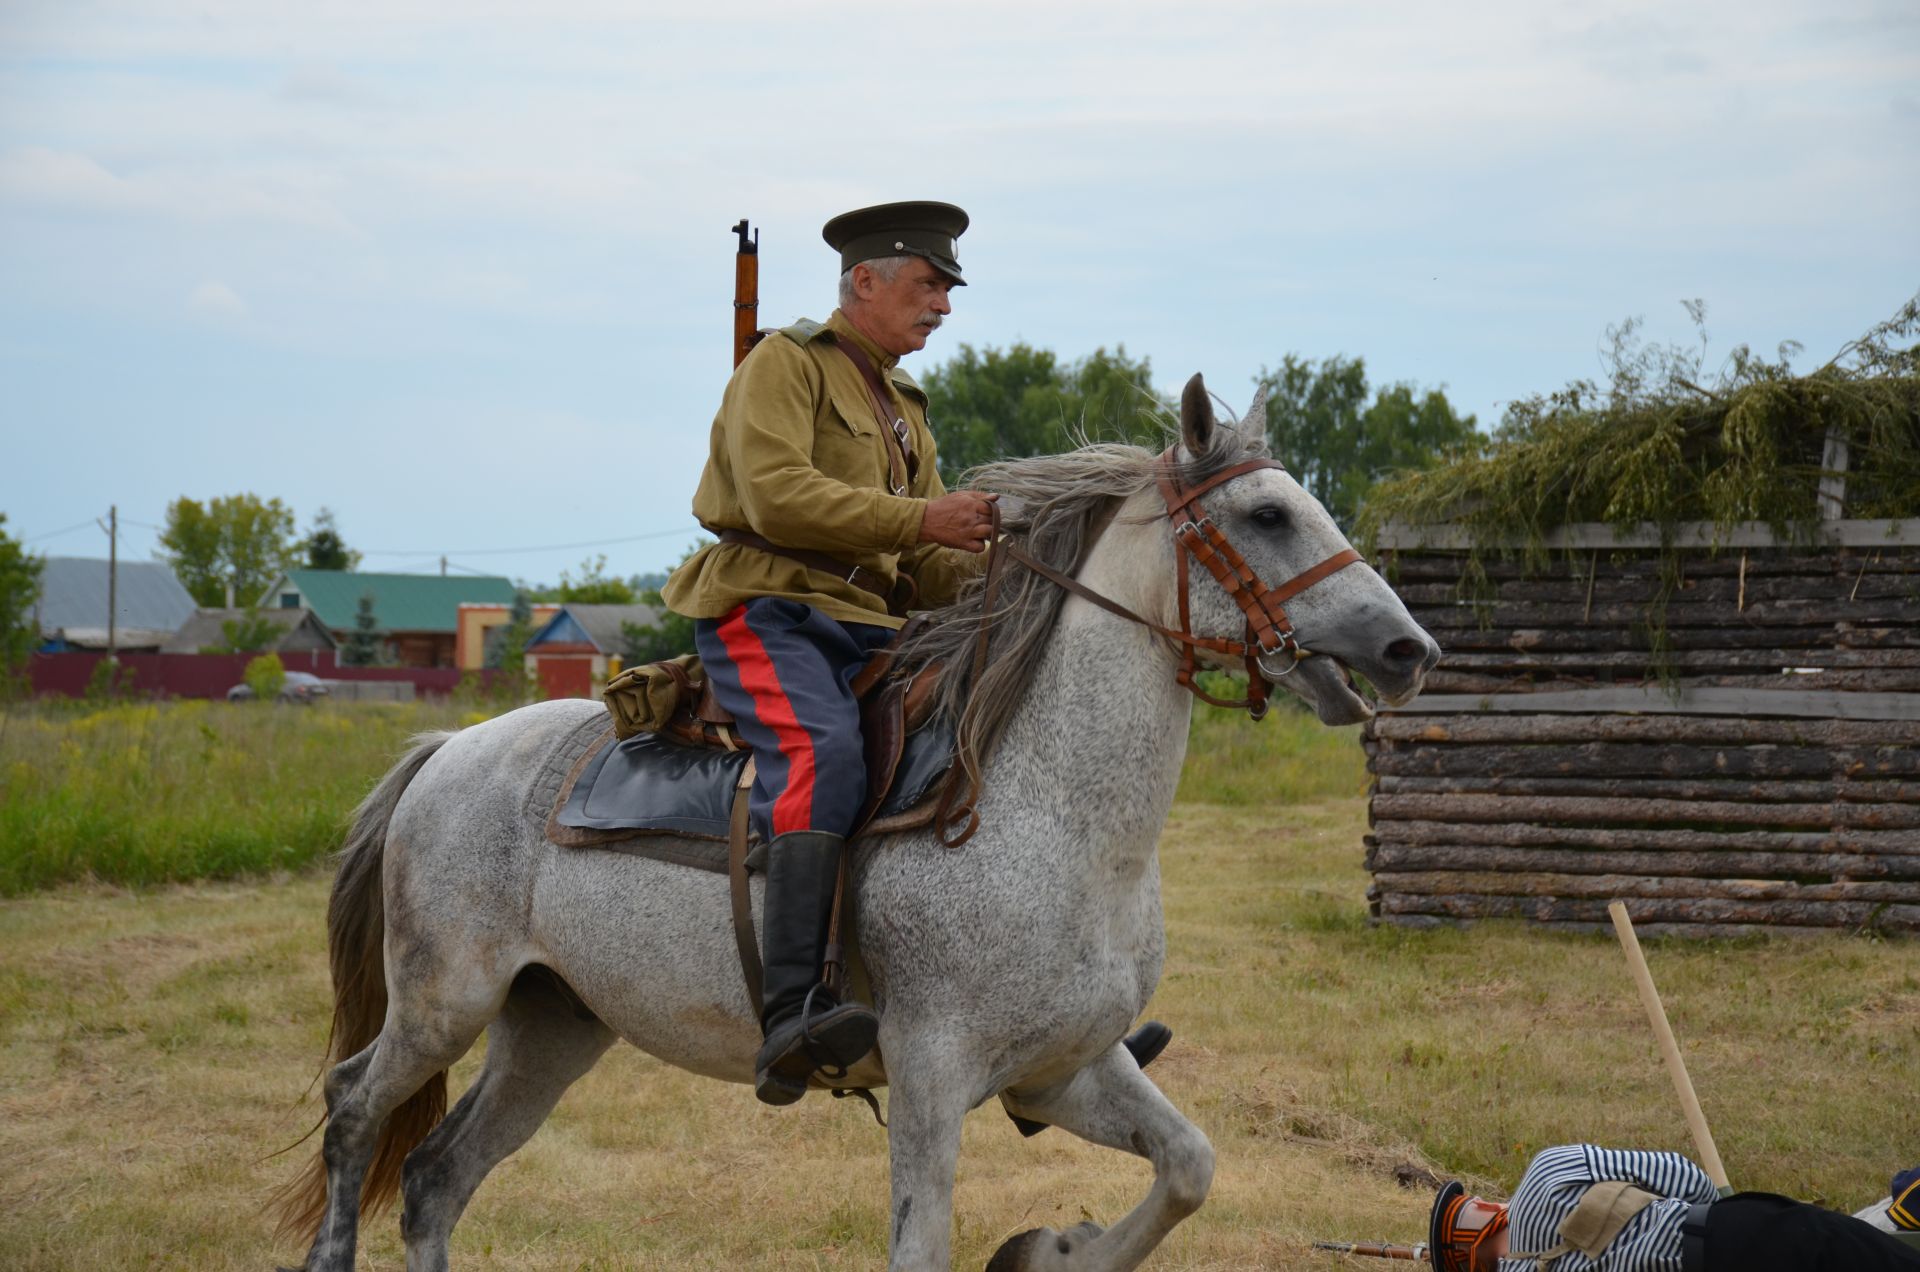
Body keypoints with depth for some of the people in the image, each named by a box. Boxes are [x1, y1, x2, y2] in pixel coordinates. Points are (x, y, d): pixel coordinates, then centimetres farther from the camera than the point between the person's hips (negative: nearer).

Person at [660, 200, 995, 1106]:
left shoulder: (903, 410, 26)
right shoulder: (784, 365, 0)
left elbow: (923, 568, 22)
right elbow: (777, 496, -17)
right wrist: (919, 520, -20)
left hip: (866, 626, 9)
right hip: (765, 611, -9)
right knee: (826, 756, -34)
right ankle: (790, 1019, -45)